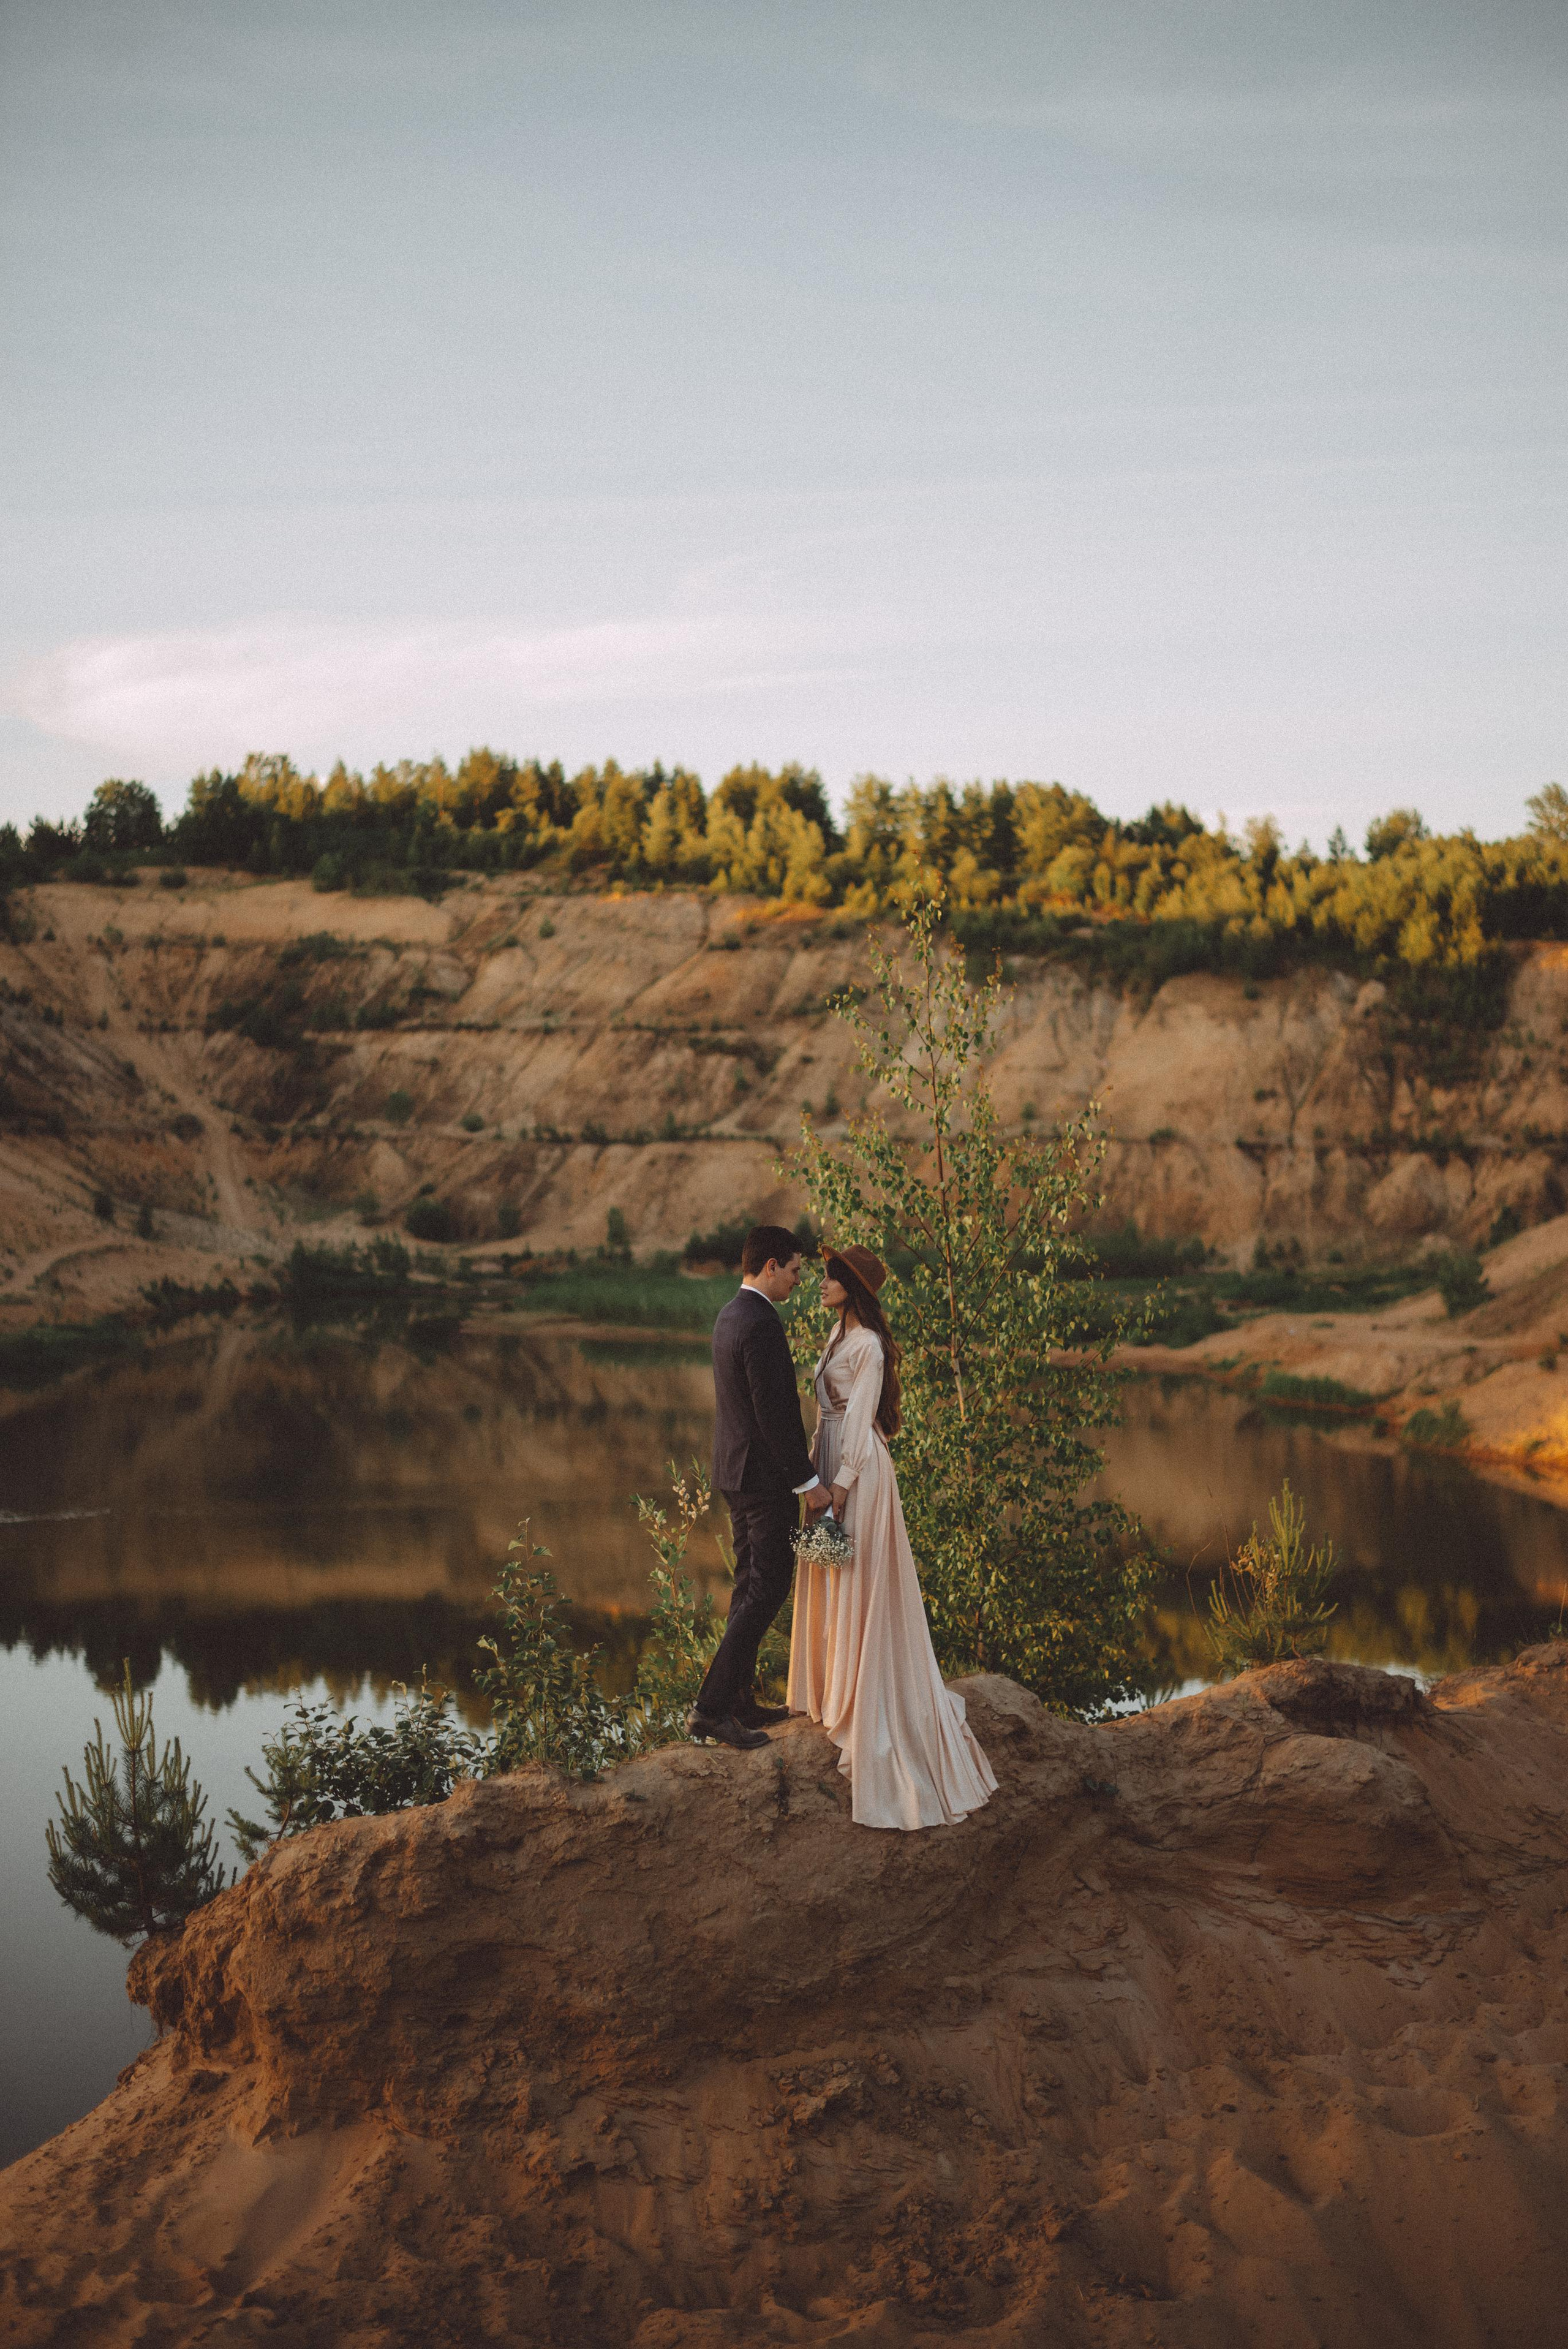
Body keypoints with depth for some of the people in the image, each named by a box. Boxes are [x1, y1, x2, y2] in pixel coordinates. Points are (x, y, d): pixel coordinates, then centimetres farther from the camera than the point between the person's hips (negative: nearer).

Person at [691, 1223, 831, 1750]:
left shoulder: (730, 1315, 11)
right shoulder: (761, 1324, -21)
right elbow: (773, 1414, -23)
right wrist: (808, 1483, -17)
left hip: (736, 1470, 10)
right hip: (767, 1476, -10)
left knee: (750, 1587, 15)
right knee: (767, 1590, -6)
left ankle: (740, 1701, 21)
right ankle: (712, 1707, -8)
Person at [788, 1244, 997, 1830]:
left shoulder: (868, 1346, -18)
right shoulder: (841, 1332, 10)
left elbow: (860, 1420, -18)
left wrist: (840, 1487, -18)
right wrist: (821, 1475, 16)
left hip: (858, 1469, -9)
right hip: (832, 1455, 9)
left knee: (858, 1584, -2)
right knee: (832, 1581, 16)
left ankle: (863, 1707, 5)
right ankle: (836, 1689, 26)